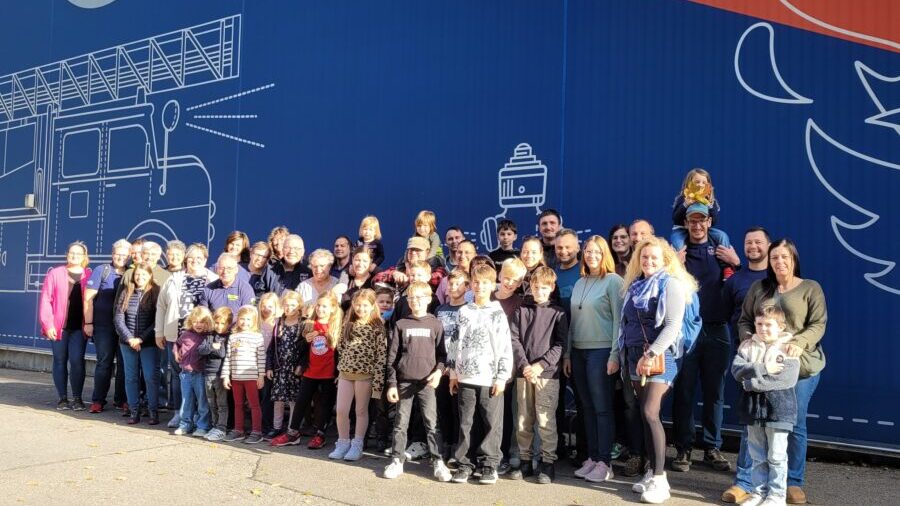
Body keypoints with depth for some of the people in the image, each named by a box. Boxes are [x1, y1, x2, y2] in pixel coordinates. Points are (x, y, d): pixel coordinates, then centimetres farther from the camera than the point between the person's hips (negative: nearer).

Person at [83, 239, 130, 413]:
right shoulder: (101, 271, 0)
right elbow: (88, 298, -3)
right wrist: (88, 323, -9)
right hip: (104, 326, -3)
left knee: (124, 363, 6)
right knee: (104, 362, 0)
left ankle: (121, 399, 15)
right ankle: (98, 400, 9)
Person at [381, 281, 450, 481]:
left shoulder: (435, 324, 5)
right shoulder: (401, 325, 6)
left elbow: (441, 353, 8)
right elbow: (392, 356, 6)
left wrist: (439, 370, -12)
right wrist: (391, 383, 1)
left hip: (427, 382, -1)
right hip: (404, 381, 1)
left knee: (432, 423, -1)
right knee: (401, 423, 6)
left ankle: (438, 462, 6)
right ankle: (397, 460, 15)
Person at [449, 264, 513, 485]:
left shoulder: (498, 314, 1)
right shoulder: (463, 312, 10)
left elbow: (505, 348, -2)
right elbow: (456, 344, 12)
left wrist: (502, 377, -7)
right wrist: (453, 374, 9)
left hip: (490, 379, -3)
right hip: (466, 377, 3)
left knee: (492, 424, 1)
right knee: (465, 423, 7)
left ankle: (489, 464, 11)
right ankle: (464, 463, 15)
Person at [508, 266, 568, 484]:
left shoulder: (558, 313, 4)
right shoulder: (521, 311, 11)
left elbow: (560, 344, -3)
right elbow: (514, 340, 3)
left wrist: (541, 365, -12)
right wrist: (525, 366, -10)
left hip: (547, 373, -3)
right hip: (524, 373, 3)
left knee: (545, 420, -3)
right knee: (523, 420, 8)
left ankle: (548, 463, 7)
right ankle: (525, 462, 18)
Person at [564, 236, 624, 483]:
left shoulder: (613, 281, -5)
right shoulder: (579, 283, 14)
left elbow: (619, 319, -10)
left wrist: (615, 355, -15)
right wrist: (567, 354, 13)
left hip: (602, 351, -6)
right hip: (579, 351, 6)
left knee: (602, 408, -2)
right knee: (587, 408, 10)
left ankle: (605, 463, 4)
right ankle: (592, 457, 18)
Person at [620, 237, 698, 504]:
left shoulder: (671, 284, -5)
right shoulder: (635, 285, 16)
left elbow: (673, 325, -14)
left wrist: (651, 354, -20)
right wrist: (625, 355, 11)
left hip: (659, 356, -7)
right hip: (635, 354, 7)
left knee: (650, 413, -15)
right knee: (644, 415, 7)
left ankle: (660, 479, -10)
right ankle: (652, 472, 14)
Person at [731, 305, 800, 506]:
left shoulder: (788, 349, -7)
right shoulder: (748, 346, 5)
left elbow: (786, 379, -20)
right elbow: (736, 368, -8)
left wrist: (752, 383, -17)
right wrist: (763, 369, -21)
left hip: (778, 409, -4)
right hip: (753, 407, 4)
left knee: (776, 456, 5)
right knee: (757, 455, 14)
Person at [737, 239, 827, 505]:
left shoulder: (810, 288, 5)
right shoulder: (758, 288, 13)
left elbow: (818, 324, -3)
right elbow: (744, 320, 12)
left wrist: (799, 344, -20)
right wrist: (748, 340, -8)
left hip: (800, 366, -2)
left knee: (795, 425, 2)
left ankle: (794, 482, 13)